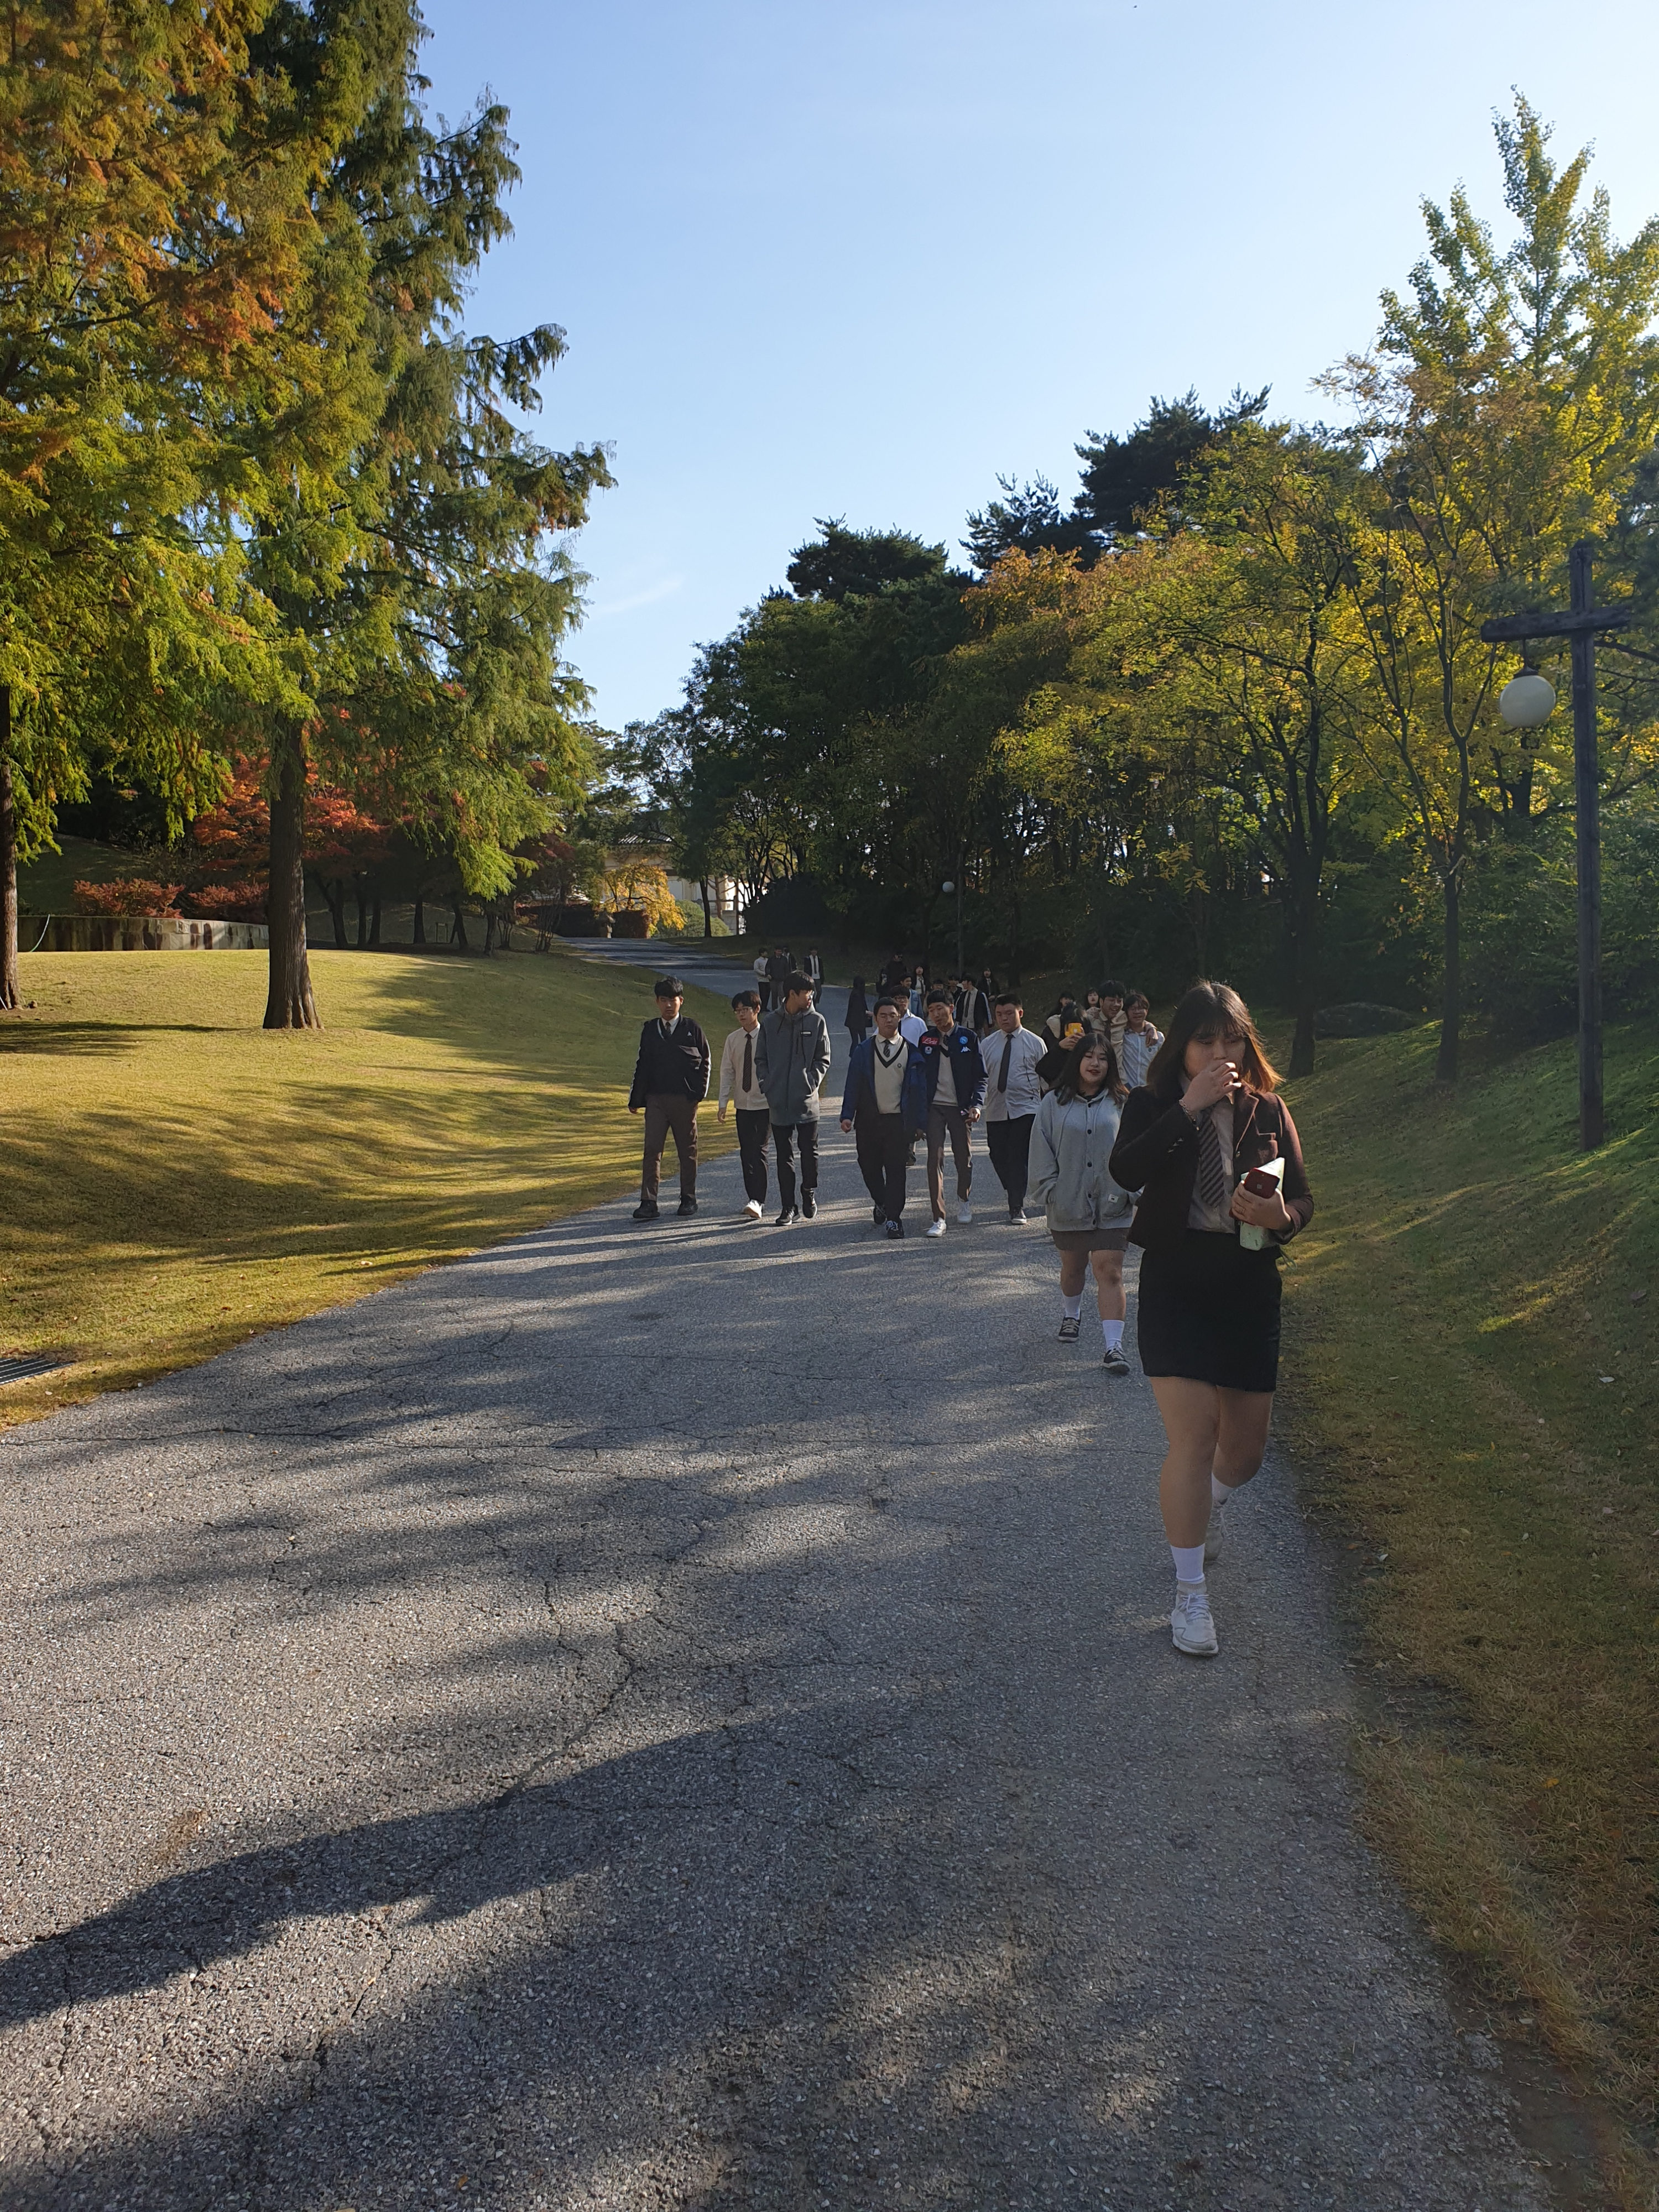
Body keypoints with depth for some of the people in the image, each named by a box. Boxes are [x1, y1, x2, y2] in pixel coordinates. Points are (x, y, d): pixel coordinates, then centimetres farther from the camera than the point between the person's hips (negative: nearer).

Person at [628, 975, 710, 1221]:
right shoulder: (650, 1030, 9)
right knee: (652, 1150, -6)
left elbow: (705, 1061, 5)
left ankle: (688, 1199, 22)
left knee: (687, 1150, 9)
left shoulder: (691, 1029, 2)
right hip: (655, 1099, 2)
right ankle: (648, 1203, -8)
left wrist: (699, 1092, -4)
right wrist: (635, 1099, 11)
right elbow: (642, 1065, 13)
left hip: (684, 1099, -1)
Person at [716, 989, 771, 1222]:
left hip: (765, 1104, -5)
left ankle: (757, 1202, -14)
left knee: (759, 1151, -12)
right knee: (746, 1153, 7)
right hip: (743, 1105, 5)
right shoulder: (733, 1040, 4)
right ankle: (755, 1200, 17)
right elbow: (727, 1072, 7)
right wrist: (723, 1102, 2)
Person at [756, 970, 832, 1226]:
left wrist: (811, 1082, -9)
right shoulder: (770, 1023, 6)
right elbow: (761, 1059, 11)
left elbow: (823, 1059, 4)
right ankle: (788, 1208, 12)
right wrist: (767, 1085, -2)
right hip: (778, 1102, 1)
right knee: (784, 1157, 6)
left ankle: (809, 1193, 26)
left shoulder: (816, 1021, 2)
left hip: (807, 1101, -1)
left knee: (809, 1151, 1)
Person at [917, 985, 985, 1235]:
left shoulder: (968, 1038, 1)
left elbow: (980, 1076, 1)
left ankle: (964, 1199, 38)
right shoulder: (925, 1039, 6)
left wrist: (976, 1104, -12)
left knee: (963, 1158, 9)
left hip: (960, 1107, -1)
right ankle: (938, 1218, -7)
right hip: (934, 1107, 1)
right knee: (935, 1160, -7)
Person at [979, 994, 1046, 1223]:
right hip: (996, 1111, 3)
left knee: (1018, 1158, -10)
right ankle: (1017, 1199, 29)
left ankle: (1017, 1207, 0)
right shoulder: (988, 1044, 9)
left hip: (1025, 1109, -3)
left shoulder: (1035, 1043, 2)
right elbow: (981, 1077, 8)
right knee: (998, 1157, 6)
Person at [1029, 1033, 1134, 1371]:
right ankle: (1071, 1316, 47)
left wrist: (1128, 1191, -8)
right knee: (1073, 1268, 19)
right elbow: (1041, 1152, 2)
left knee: (1109, 1271, -9)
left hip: (1111, 1206, -1)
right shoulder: (1055, 1103, 1)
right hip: (1068, 1205, 2)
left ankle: (1114, 1347, -10)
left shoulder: (1121, 1103, 1)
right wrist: (1051, 1191, -5)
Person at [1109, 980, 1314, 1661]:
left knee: (1245, 1445, 13)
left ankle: (1211, 1502, 50)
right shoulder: (1153, 1105, -4)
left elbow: (1302, 1200, 5)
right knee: (1192, 1440, -11)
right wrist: (1189, 1107, -25)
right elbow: (1125, 1171, -23)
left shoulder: (1267, 1110, 4)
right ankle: (1190, 1593, 5)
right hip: (1175, 1281, -3)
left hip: (1248, 1286, 3)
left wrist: (1280, 1216, -18)